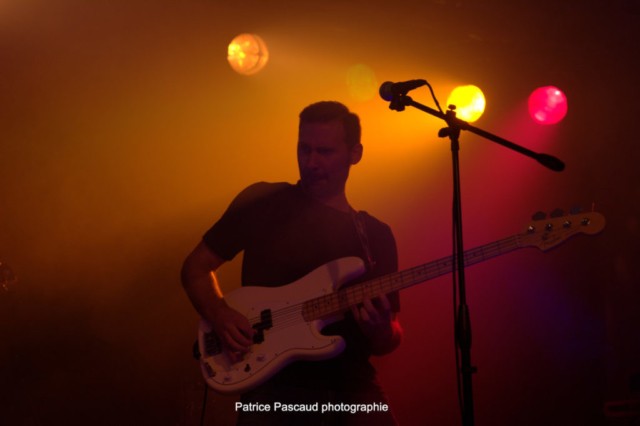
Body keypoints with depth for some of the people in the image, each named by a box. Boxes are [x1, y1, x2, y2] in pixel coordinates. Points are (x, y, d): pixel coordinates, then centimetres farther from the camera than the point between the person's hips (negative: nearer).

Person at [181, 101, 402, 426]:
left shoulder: (376, 234, 12)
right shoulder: (263, 202, 7)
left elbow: (390, 341, 15)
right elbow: (196, 267, 11)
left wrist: (381, 332, -9)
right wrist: (221, 317, -8)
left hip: (353, 390, 2)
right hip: (274, 389, -2)